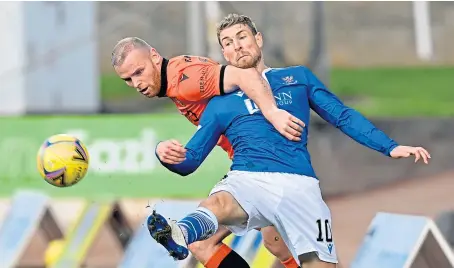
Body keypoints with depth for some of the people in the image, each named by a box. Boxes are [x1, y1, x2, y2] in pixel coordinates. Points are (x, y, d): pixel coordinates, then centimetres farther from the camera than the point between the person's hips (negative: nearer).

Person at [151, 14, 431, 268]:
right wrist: (168, 155, -7)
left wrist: (390, 147, 9)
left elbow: (343, 116, 21)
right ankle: (179, 236, -67)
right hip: (247, 179, -2)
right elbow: (190, 159, 17)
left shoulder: (299, 77, 22)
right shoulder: (221, 103, 21)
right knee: (217, 204, -37)